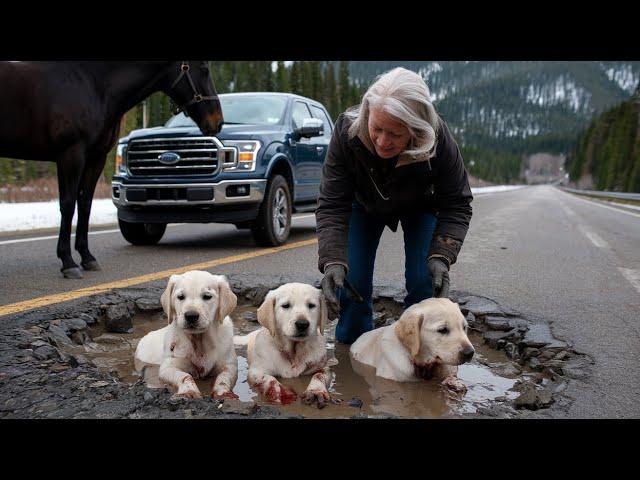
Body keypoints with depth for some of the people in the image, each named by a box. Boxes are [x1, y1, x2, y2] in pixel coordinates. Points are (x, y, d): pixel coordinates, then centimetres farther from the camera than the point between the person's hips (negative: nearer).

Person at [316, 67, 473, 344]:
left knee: (423, 281, -12)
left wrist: (441, 256, -40)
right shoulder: (347, 131, -36)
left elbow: (456, 205, -25)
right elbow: (332, 205, -31)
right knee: (351, 278, -6)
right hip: (364, 204, 1)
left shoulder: (438, 141, -37)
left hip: (421, 206, 0)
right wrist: (332, 261, -44)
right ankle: (350, 346, 19)